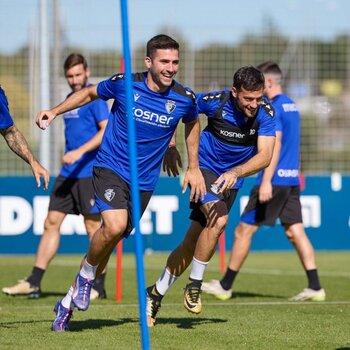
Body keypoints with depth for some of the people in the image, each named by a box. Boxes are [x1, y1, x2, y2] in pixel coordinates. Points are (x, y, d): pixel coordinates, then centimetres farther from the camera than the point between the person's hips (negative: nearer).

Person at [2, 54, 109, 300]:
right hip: (68, 174, 8)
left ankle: (99, 286, 5)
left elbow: (107, 130, -17)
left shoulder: (95, 97, -8)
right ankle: (34, 282, 4)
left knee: (93, 227, -3)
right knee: (52, 222, 4)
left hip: (89, 172, -8)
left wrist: (80, 152, -25)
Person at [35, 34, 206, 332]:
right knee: (114, 225, -29)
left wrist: (194, 167, 17)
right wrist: (55, 111, 0)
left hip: (144, 181, 3)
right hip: (110, 168, -3)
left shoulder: (184, 98, -6)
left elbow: (192, 123, 17)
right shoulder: (124, 84, -11)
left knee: (111, 241, 5)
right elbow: (90, 93, 10)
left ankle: (68, 303, 23)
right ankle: (86, 273, 2)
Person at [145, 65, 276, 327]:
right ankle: (194, 285, -14)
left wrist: (235, 173, -41)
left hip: (231, 180, 3)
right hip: (205, 167, -3)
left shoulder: (265, 113, -17)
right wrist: (171, 147, -5)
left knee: (191, 244, 6)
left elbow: (264, 156, -25)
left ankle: (156, 294, 24)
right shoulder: (215, 102, -20)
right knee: (219, 220, -30)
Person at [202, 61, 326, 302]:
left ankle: (225, 286, 7)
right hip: (292, 180, 9)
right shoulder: (291, 106, 16)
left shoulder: (273, 108, -13)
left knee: (244, 231, 0)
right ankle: (315, 287, -4)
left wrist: (266, 181, -25)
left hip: (274, 181, -9)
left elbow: (275, 145, -21)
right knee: (296, 232, 5)